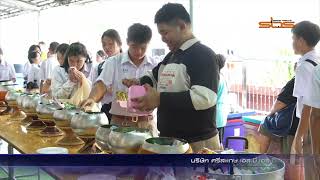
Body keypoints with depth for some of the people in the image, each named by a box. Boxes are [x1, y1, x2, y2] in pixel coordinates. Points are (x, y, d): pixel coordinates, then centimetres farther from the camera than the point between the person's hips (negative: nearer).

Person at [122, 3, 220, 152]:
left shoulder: (203, 55, -13)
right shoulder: (171, 56, 15)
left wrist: (160, 99, -27)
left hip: (197, 143, -8)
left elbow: (205, 97, -27)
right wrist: (139, 83, 9)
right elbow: (155, 77, 32)